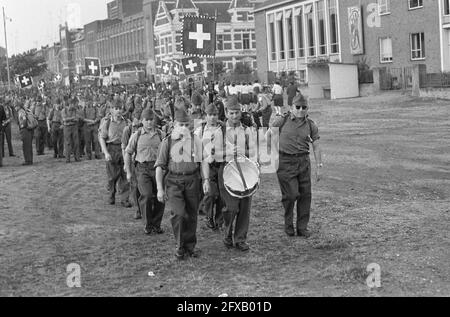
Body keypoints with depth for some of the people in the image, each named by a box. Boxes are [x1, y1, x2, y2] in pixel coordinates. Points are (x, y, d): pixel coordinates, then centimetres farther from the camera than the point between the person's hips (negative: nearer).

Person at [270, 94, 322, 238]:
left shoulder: (310, 125, 6)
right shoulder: (282, 121, -1)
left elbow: (316, 146, 9)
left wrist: (319, 166, 5)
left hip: (303, 161, 3)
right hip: (286, 162, -3)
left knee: (305, 195, 1)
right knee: (291, 194, -8)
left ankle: (302, 227, 13)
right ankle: (288, 225, 13)